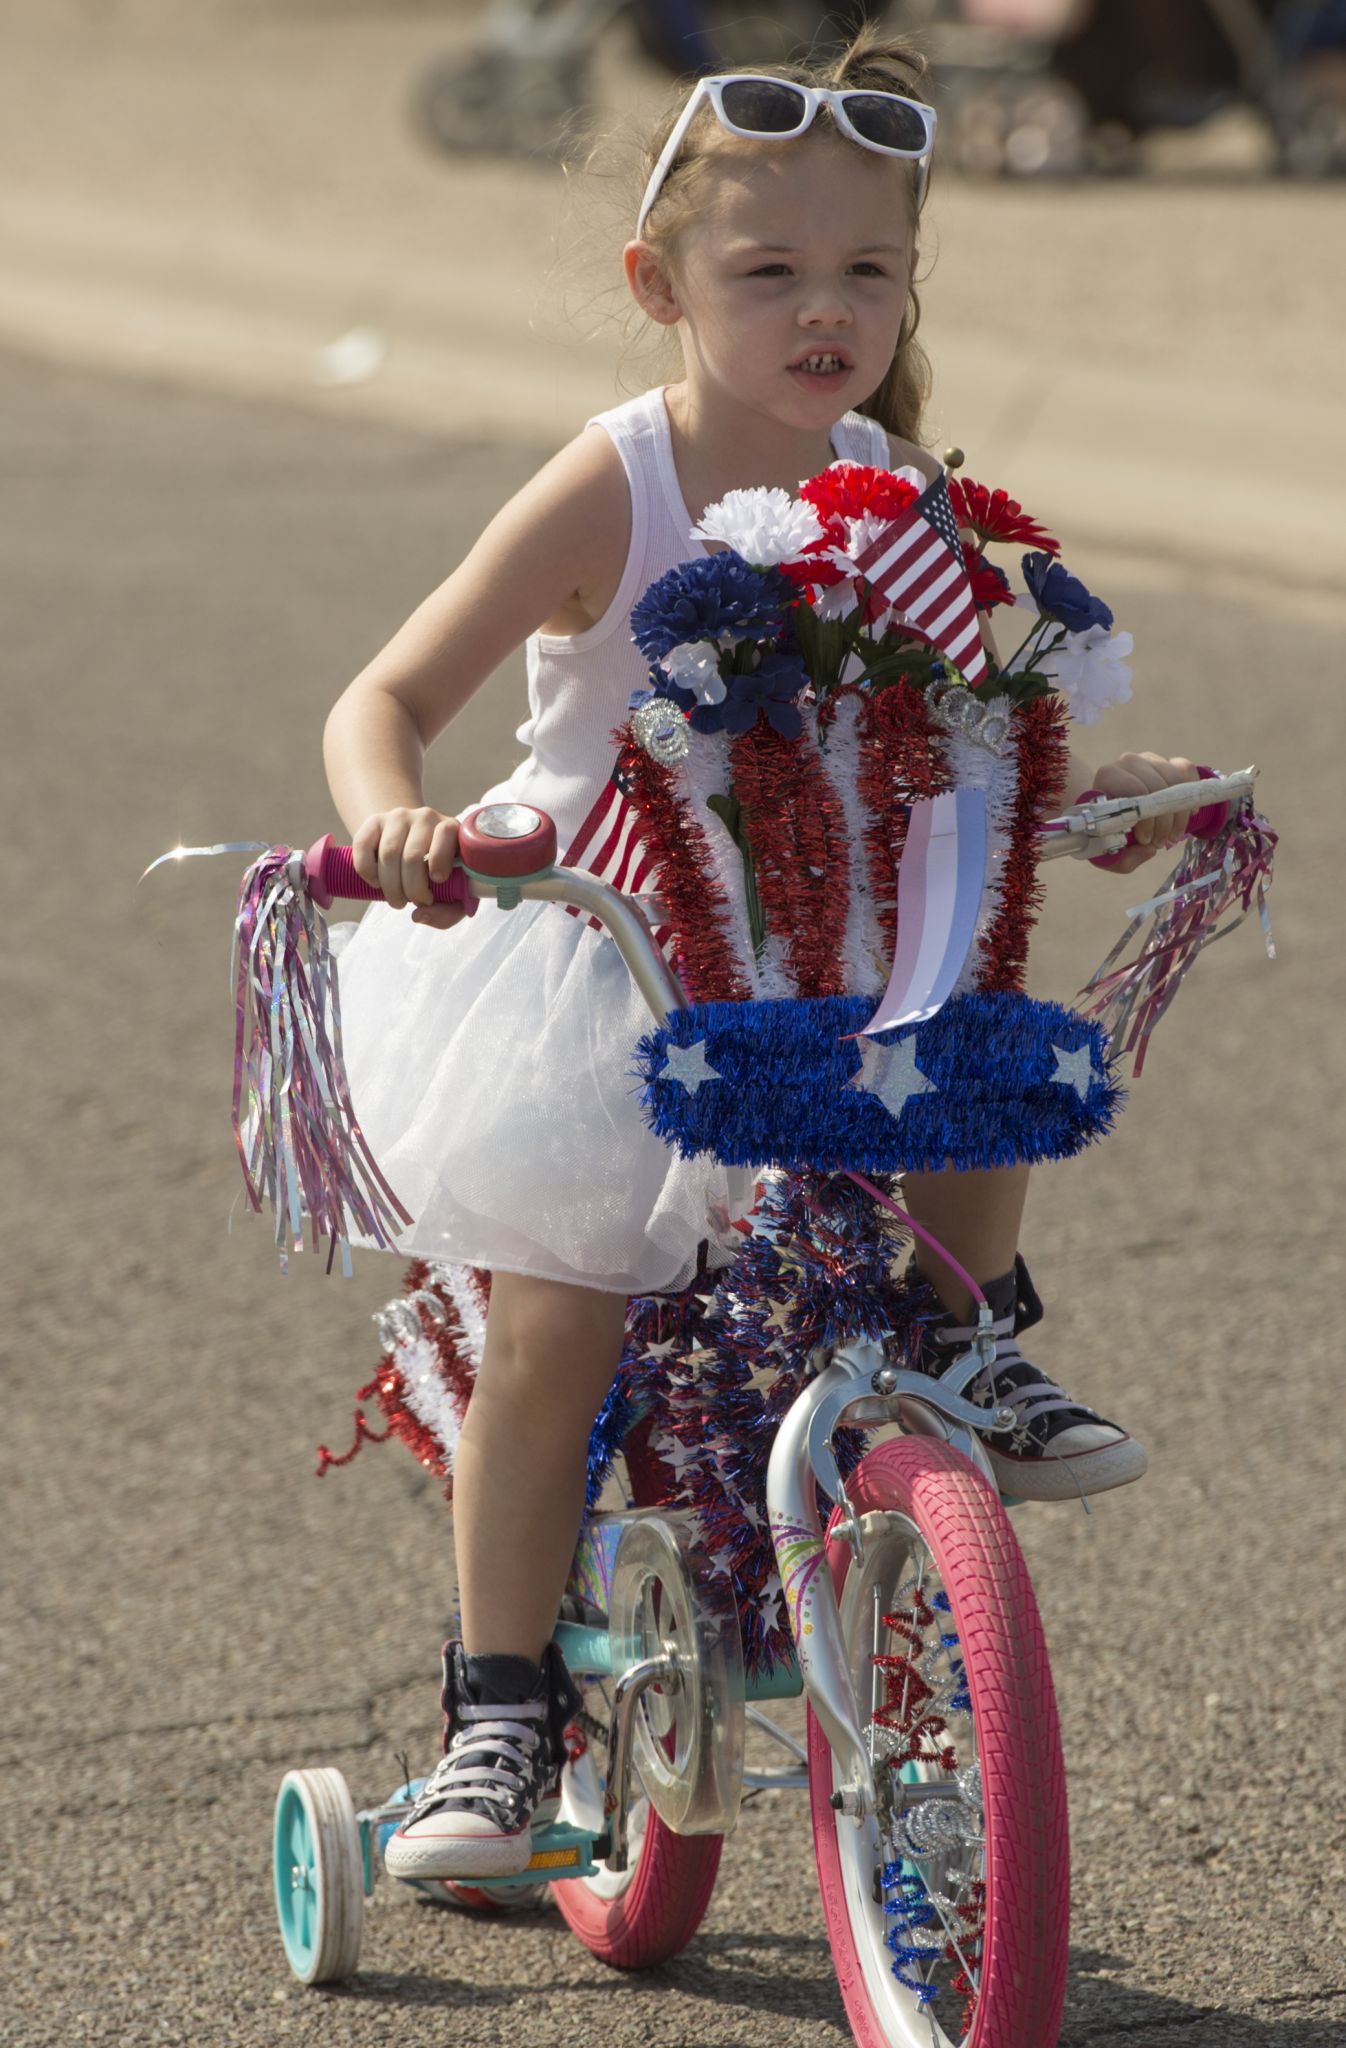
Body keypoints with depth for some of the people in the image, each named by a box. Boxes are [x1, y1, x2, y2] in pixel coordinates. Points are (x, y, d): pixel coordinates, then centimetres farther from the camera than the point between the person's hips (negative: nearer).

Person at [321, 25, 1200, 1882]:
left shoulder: (892, 493, -4)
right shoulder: (611, 493, -19)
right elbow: (386, 701, -21)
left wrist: (1121, 783, -5)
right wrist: (392, 823, -43)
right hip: (581, 947, -4)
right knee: (556, 1312, -13)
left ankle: (966, 1341, 6)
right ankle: (499, 1715, 0)